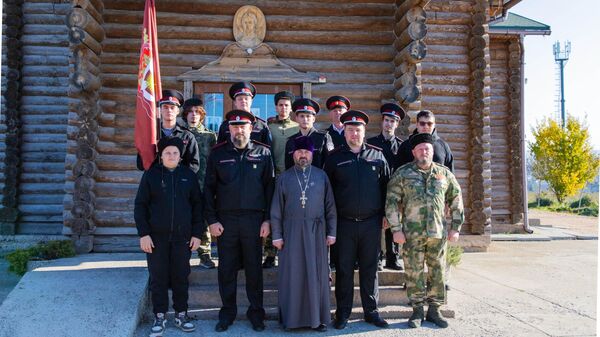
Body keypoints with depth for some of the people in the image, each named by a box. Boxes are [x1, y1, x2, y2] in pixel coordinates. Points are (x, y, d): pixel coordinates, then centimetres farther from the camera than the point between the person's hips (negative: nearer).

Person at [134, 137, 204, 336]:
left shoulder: (189, 175, 4)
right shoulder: (151, 175, 1)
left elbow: (197, 205, 6)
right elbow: (140, 205, 1)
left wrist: (197, 233, 1)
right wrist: (143, 234, -6)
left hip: (183, 237, 1)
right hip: (156, 237, -1)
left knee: (181, 277, 8)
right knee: (158, 278, 5)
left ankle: (181, 315, 21)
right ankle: (160, 316, 18)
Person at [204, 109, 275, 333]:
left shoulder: (263, 153, 3)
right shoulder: (218, 153, 4)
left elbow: (270, 187, 2)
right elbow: (209, 188, 4)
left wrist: (267, 220, -3)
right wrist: (211, 220, -3)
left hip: (254, 220, 0)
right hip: (225, 220, 1)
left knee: (254, 268, 8)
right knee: (226, 269, 8)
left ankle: (256, 312, 22)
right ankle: (227, 313, 23)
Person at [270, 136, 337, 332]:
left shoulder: (321, 176, 5)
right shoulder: (284, 177, 5)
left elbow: (330, 206, 5)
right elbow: (276, 209, 4)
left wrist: (331, 232, 1)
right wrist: (276, 235, -1)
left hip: (316, 231, 0)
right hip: (291, 231, 0)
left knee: (316, 273, 5)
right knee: (292, 274, 4)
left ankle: (318, 317, 15)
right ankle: (292, 317, 15)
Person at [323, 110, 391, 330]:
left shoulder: (377, 155, 6)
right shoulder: (335, 157, 3)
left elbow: (386, 185, 9)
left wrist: (385, 214, 4)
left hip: (371, 223, 1)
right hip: (344, 223, -1)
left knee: (370, 269, 10)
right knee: (344, 269, 6)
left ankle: (371, 311, 22)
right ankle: (343, 313, 18)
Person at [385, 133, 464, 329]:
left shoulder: (444, 173, 9)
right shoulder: (402, 173, 1)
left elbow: (456, 200, 13)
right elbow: (391, 201, -3)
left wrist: (456, 227, 8)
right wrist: (396, 229, -8)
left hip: (439, 232, 2)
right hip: (412, 234, -2)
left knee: (437, 271, 8)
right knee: (414, 272, 4)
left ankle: (434, 310, 22)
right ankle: (417, 310, 18)